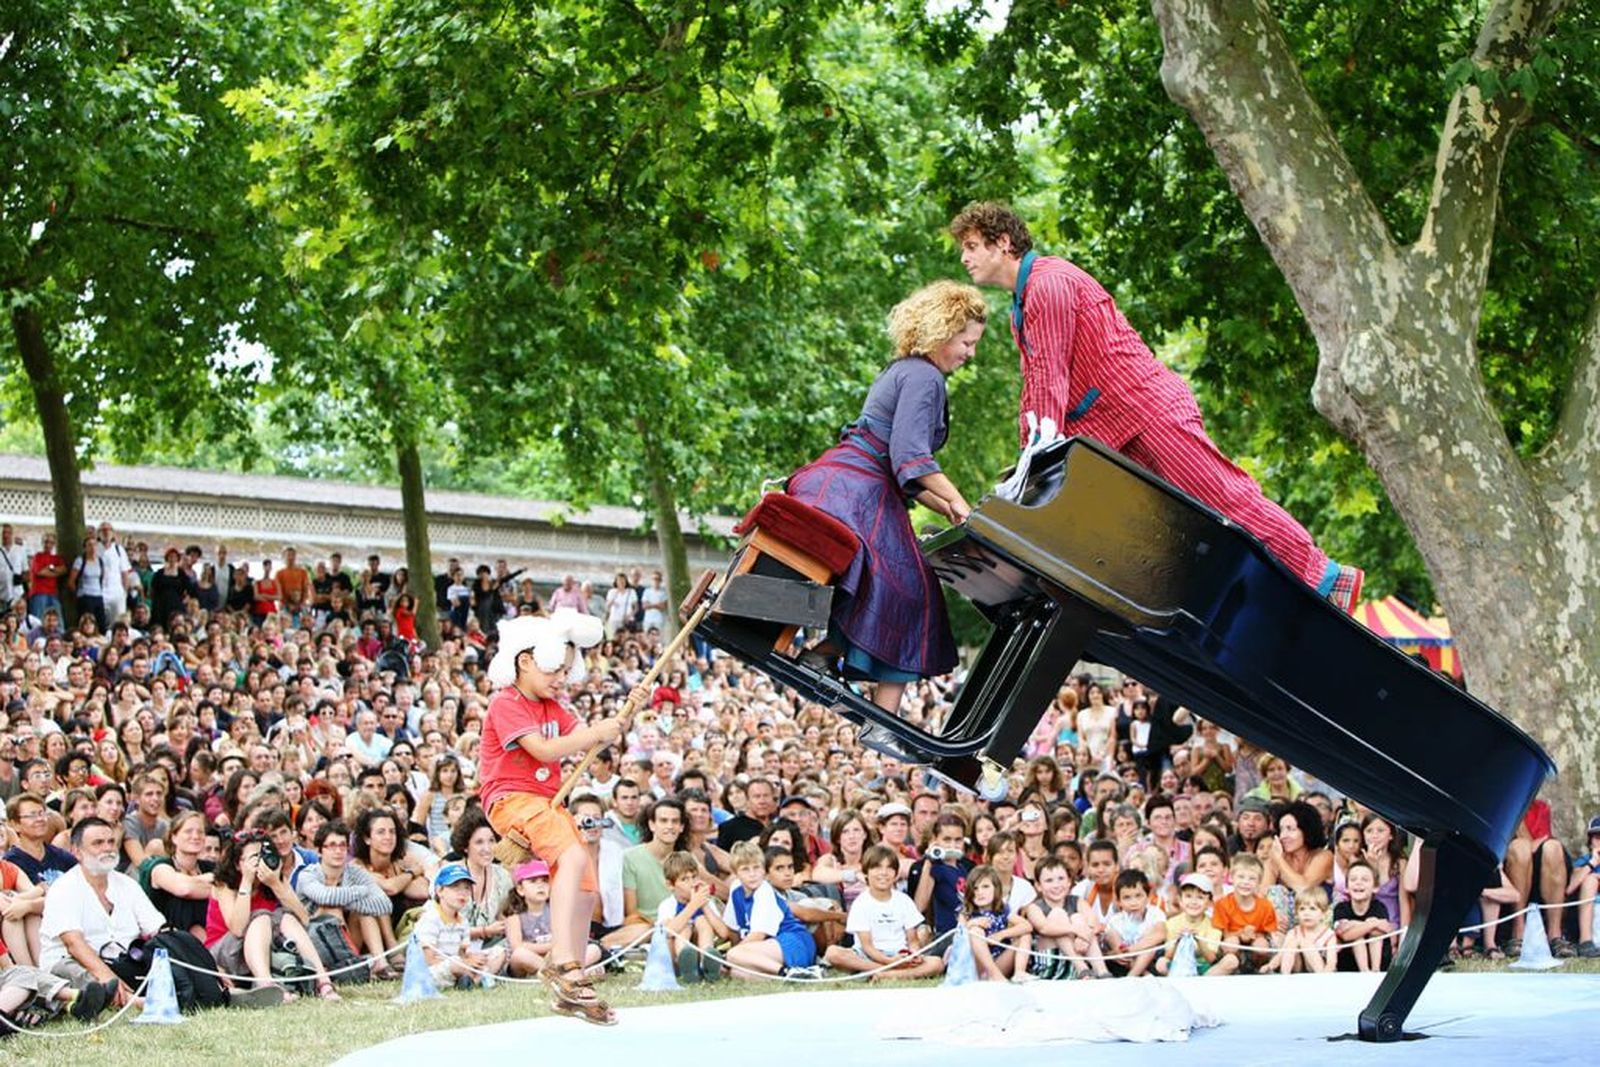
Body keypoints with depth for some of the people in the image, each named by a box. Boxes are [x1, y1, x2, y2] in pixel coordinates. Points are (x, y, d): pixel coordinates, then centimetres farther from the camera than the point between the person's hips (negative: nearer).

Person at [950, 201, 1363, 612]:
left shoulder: (1049, 283, -12)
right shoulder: (1019, 309, 20)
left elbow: (1050, 377, -16)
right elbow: (1035, 388, 21)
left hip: (1150, 409, -10)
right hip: (1114, 433, 10)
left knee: (1224, 496, -10)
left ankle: (1326, 578, -5)